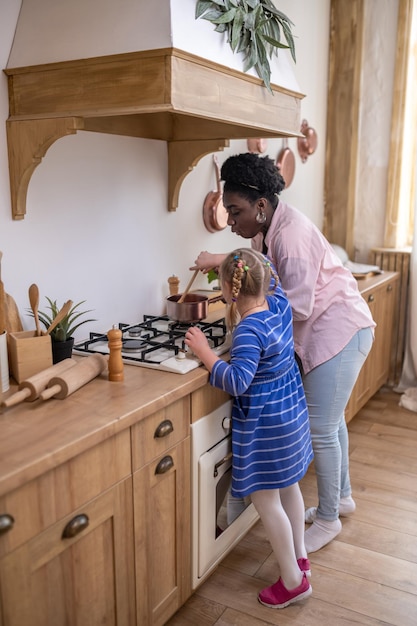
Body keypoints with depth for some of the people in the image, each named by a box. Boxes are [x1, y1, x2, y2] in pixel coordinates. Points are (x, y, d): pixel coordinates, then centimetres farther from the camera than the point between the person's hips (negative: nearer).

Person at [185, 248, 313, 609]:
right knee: (288, 487, 23)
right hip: (291, 413, 9)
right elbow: (269, 274, 18)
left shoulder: (248, 330, -27)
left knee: (265, 500, 5)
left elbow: (237, 382, -34)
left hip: (265, 426, -9)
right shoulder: (279, 303, -3)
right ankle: (299, 557, 40)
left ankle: (293, 581, 17)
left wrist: (205, 353, -26)